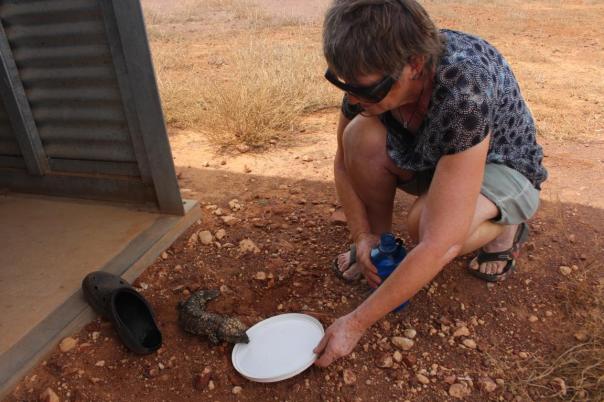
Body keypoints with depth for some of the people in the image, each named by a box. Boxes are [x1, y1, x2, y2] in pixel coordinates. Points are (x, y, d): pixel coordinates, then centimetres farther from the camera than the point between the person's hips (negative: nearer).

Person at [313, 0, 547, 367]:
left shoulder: (463, 88, -41)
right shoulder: (370, 71, -22)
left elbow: (439, 246, -41)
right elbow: (346, 160, -4)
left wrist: (356, 324, -35)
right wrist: (363, 236, -16)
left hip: (503, 168, -5)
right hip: (426, 157, 5)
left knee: (427, 224, -37)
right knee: (361, 136, -25)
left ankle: (503, 227, -2)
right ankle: (380, 239, -1)